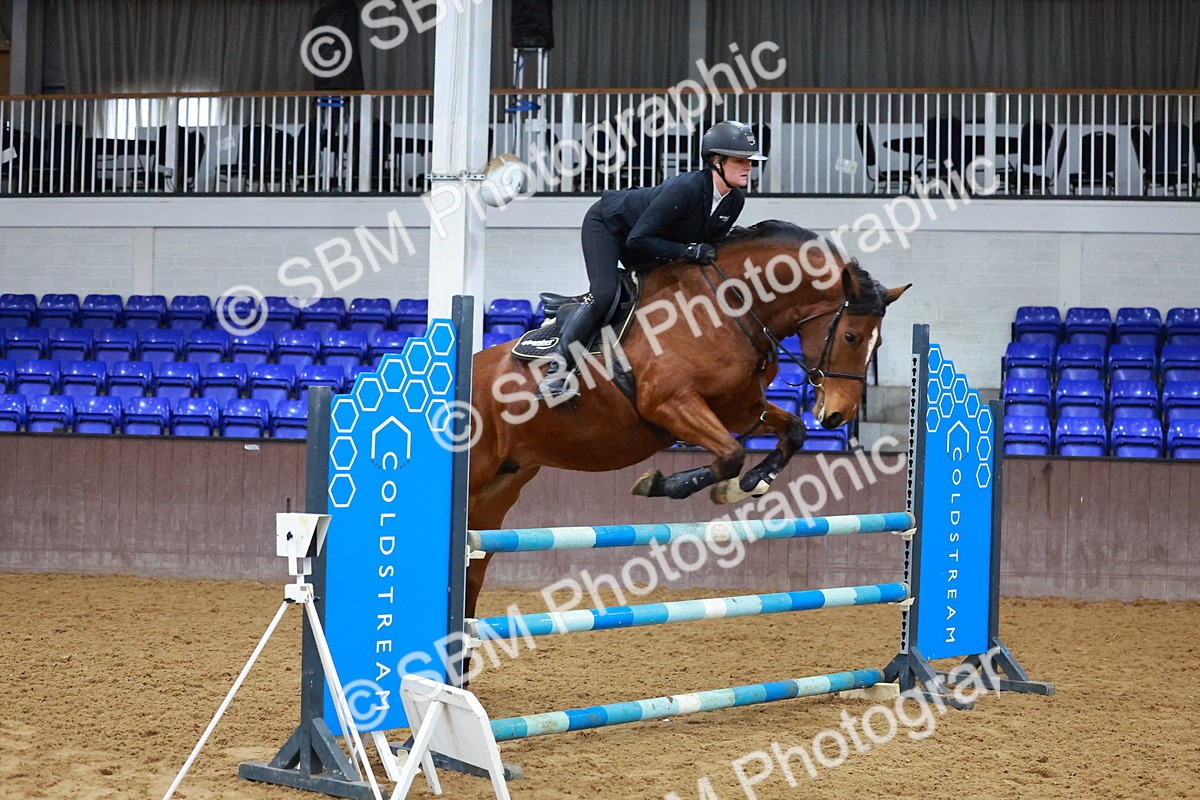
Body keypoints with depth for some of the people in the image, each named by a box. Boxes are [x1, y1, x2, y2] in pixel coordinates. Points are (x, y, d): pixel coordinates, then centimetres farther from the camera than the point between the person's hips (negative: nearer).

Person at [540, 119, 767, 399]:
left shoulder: (735, 200, -14)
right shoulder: (686, 188, -38)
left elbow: (711, 240, 4)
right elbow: (637, 240, -37)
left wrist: (707, 254, -18)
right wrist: (689, 251, -35)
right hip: (606, 223, -9)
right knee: (603, 294, -25)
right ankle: (555, 373, -19)